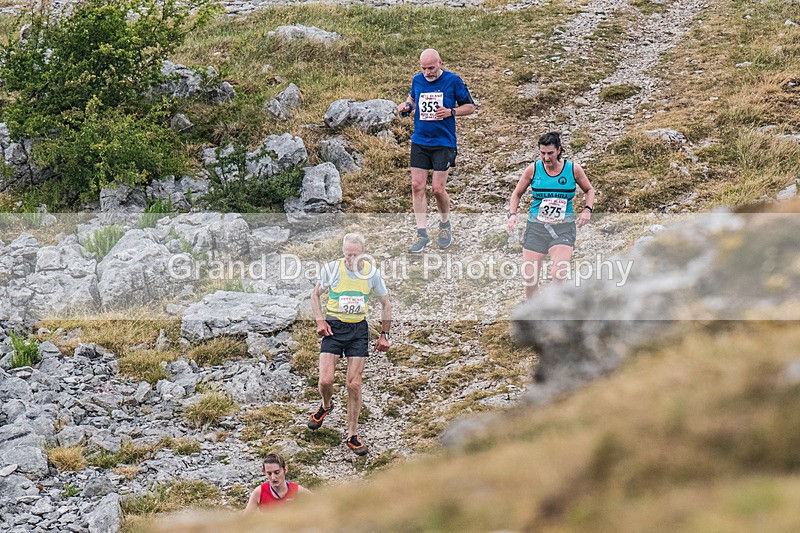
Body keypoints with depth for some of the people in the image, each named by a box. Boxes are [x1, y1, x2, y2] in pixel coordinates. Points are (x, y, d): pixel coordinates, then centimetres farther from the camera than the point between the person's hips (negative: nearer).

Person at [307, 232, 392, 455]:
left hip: (359, 329, 1)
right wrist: (320, 320, -5)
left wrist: (384, 334, 7)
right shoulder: (331, 268, -9)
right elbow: (316, 293, 8)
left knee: (354, 384, -3)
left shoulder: (372, 272, -6)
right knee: (325, 380, -11)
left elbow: (385, 303, 9)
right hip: (334, 327, -1)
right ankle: (326, 405, 26)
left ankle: (352, 436, 8)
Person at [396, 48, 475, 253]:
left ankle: (445, 225, 23)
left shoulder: (453, 81, -6)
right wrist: (406, 105, 4)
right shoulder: (417, 80, 5)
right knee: (417, 186, -4)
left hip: (443, 142, -4)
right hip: (419, 142, 4)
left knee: (437, 189, -5)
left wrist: (451, 112, -15)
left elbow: (469, 106, 2)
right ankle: (422, 234, 4)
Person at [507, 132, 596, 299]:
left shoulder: (573, 169, -1)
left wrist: (588, 209, -1)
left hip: (563, 228, -1)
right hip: (536, 226, 1)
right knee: (530, 278, -4)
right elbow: (517, 193, 14)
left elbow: (589, 190, 16)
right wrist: (512, 214, -2)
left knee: (559, 274, -22)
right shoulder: (533, 169, 0)